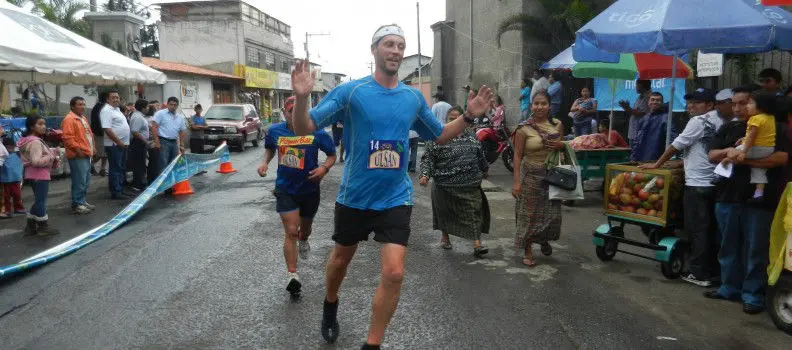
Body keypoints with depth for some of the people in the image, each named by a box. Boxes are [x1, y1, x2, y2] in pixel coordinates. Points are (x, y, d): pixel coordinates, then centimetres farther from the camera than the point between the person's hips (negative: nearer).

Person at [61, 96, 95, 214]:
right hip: (78, 156, -10)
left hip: (86, 155, 10)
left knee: (86, 181, 15)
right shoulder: (69, 119, -11)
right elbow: (67, 137, -19)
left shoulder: (83, 118, 19)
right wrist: (78, 149, -20)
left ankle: (82, 201, 25)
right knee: (79, 182, -8)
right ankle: (77, 205, -1)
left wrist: (92, 147, 18)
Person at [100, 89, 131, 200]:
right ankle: (115, 192, 0)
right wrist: (119, 142, -20)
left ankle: (120, 190, 23)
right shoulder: (107, 110, -13)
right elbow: (107, 129, -22)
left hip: (122, 144, 10)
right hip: (114, 145, -10)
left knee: (121, 169, 15)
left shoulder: (117, 109, 16)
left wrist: (125, 142, 16)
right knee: (115, 169, -5)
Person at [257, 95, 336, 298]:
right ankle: (292, 275, -3)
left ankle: (303, 241, 60)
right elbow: (269, 148, 16)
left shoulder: (317, 133, -13)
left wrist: (324, 167, -23)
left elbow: (332, 155, -2)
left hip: (309, 189, 1)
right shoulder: (275, 131, -6)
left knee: (305, 227, 22)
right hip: (285, 189, -1)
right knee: (291, 231, -10)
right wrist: (265, 162, -4)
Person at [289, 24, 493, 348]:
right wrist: (301, 98, -32)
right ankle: (330, 306, 52)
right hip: (354, 197, -1)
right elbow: (304, 129, -12)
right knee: (340, 259, 20)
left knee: (394, 273, -8)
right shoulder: (350, 91, -11)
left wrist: (468, 117, -1)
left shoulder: (413, 98, 0)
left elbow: (440, 136, 15)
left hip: (396, 198, 2)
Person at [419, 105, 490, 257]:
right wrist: (425, 174, -23)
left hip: (470, 183, 3)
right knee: (445, 211, 12)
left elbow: (480, 154, 22)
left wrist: (484, 168, 31)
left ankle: (477, 244, -2)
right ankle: (445, 236, 34)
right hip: (445, 184, -2)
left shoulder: (470, 134, 8)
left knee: (474, 211, -3)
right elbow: (428, 158, -9)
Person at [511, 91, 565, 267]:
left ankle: (544, 240, 37)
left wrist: (561, 145, -6)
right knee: (529, 214, 3)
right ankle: (528, 252, 18)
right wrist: (516, 181, -13)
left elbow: (563, 147, 19)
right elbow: (518, 155, -8)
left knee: (552, 213, 5)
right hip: (531, 175, -3)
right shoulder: (524, 128, -8)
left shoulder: (557, 125, 4)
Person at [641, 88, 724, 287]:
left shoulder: (699, 121, -11)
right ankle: (713, 270, 20)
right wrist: (685, 160, 26)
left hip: (698, 184, -8)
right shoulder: (721, 122, 12)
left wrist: (657, 165, 3)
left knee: (697, 229, -2)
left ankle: (699, 274, 1)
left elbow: (676, 146, -8)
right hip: (715, 182, 8)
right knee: (711, 228, 13)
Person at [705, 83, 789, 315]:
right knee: (729, 246, 13)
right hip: (728, 197, 5)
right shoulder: (729, 128, 14)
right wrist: (728, 151, -11)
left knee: (756, 251, 0)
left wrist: (745, 159, -21)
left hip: (759, 199, -5)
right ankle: (730, 288, 25)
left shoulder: (775, 128, -1)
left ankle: (753, 295, 8)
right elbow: (712, 155, 10)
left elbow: (781, 158, -15)